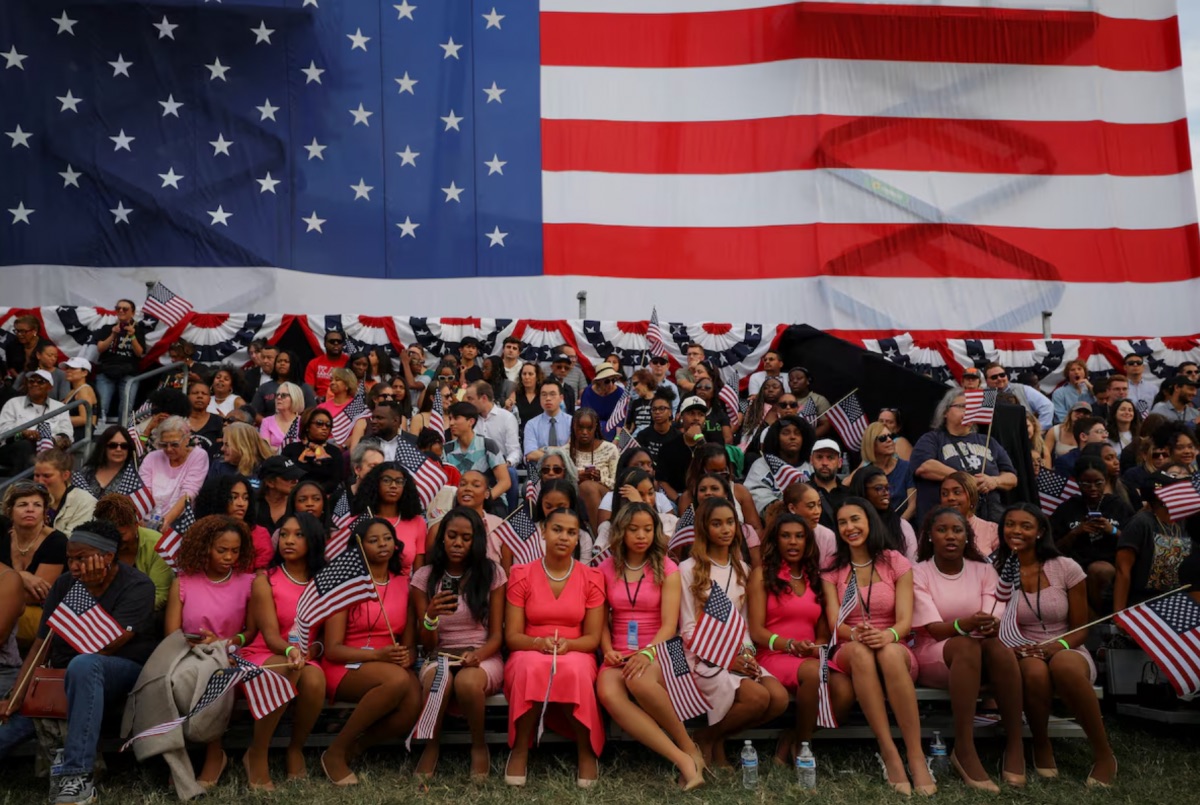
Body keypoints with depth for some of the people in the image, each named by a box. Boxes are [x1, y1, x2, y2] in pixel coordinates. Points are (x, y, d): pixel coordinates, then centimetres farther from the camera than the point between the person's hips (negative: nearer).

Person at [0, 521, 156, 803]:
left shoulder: (137, 587, -14)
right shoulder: (64, 584, 4)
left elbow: (101, 649, -22)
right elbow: (39, 646, 1)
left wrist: (89, 595, -20)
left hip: (123, 672, -6)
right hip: (65, 682, 6)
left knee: (83, 665, -37)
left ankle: (78, 776, -35)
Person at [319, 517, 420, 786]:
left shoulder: (404, 583, 10)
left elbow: (410, 645, 11)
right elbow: (332, 649, -7)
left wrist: (407, 657, -14)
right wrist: (377, 655, -23)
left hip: (391, 667, 3)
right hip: (345, 667, -3)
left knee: (415, 702, -31)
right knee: (397, 681, -35)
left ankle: (355, 749, -6)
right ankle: (335, 752, -14)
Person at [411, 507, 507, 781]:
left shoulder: (492, 573, -1)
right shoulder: (424, 577, 0)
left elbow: (496, 635, 0)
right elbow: (427, 644, -1)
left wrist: (478, 655, -23)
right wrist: (431, 615, -23)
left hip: (483, 657, -1)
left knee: (467, 682, -36)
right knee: (437, 683, -36)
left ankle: (479, 746, -7)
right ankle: (432, 746, -7)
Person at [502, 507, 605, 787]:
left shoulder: (591, 578, 2)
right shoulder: (521, 575, 0)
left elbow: (593, 637, 1)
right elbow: (512, 636, -1)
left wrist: (568, 644, -20)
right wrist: (539, 643, -22)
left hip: (576, 654, 0)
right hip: (529, 654, 0)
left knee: (574, 670, -36)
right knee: (532, 667, -37)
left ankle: (586, 751, -14)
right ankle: (520, 750, -18)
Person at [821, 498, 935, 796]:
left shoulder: (896, 563, 5)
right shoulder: (832, 569, 7)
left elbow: (905, 620, -6)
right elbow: (835, 623, -4)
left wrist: (888, 635, -30)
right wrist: (855, 634, -28)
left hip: (894, 649, 0)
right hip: (850, 654, 1)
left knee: (889, 653, -37)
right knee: (859, 650, -37)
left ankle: (916, 757, -34)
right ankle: (890, 754, -35)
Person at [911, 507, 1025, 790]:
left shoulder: (984, 570, 7)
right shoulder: (918, 573, -2)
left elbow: (993, 621, -7)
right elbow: (933, 628, -13)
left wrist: (990, 626, -32)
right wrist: (966, 624, -35)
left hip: (979, 657, 3)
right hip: (934, 655, -2)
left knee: (996, 645, -33)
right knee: (967, 645, -36)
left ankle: (1015, 745, -25)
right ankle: (964, 750, -37)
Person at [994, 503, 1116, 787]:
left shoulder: (1066, 568, -1)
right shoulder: (997, 571, 0)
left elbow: (1080, 629, 2)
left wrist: (1058, 646, -19)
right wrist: (1013, 646, -20)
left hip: (1068, 652, 0)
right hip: (1023, 656, 0)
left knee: (1063, 665, -38)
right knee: (1035, 671, -37)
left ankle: (1103, 754, -19)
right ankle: (1041, 747, -9)